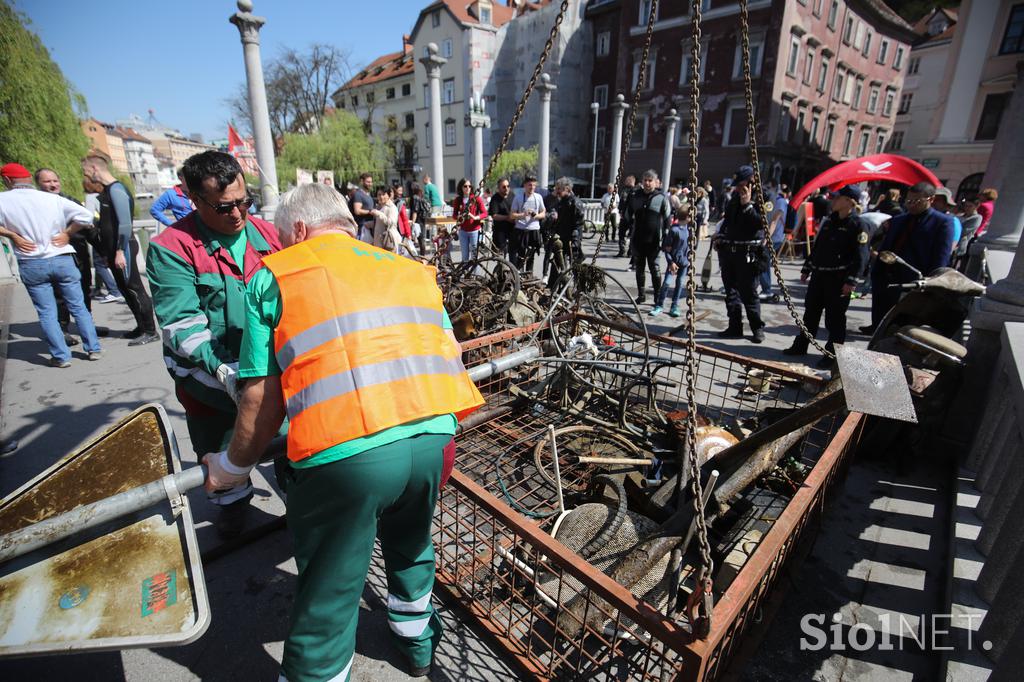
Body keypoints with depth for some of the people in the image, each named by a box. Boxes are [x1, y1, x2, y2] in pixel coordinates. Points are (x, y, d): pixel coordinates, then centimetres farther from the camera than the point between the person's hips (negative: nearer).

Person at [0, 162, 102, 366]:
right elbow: (86, 216, -7)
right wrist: (67, 234, 3)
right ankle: (94, 349, 13)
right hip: (62, 259, 1)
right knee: (79, 307, 10)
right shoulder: (53, 199, -2)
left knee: (46, 313, 7)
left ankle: (61, 356, 8)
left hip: (31, 265, -1)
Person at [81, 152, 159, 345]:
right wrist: (106, 251, 17)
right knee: (125, 289, 12)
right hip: (113, 249, 9)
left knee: (134, 289, -6)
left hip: (123, 248, -9)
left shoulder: (116, 189, -13)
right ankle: (141, 327, 19)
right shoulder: (105, 191, 15)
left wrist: (120, 251, -21)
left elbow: (125, 223, -20)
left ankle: (150, 331, -1)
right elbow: (107, 223, 19)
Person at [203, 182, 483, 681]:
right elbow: (450, 352, 18)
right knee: (410, 546, 32)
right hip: (431, 438, 6)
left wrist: (234, 466, 19)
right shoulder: (411, 269, 19)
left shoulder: (274, 274, 8)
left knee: (326, 600, 16)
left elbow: (263, 396, 3)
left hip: (342, 452, -5)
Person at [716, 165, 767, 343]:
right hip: (728, 251, 7)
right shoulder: (734, 198, 15)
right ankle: (735, 327, 18)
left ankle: (757, 328, 11)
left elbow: (758, 223, -21)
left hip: (747, 254, -7)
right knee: (731, 292, 10)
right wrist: (720, 237, 14)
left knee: (749, 293, -2)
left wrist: (747, 204, -23)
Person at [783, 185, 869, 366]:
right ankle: (800, 346, 24)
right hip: (819, 275, 7)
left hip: (839, 279, -7)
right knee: (810, 312, 13)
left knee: (835, 318, 1)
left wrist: (851, 280, -20)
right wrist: (806, 269, 18)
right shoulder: (829, 221, 13)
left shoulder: (857, 225, -9)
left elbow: (860, 256, -14)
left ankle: (833, 353, 11)